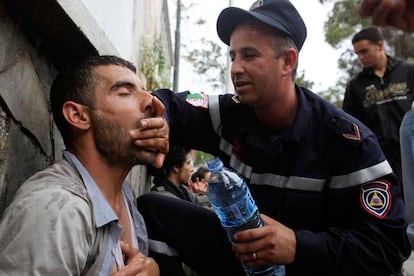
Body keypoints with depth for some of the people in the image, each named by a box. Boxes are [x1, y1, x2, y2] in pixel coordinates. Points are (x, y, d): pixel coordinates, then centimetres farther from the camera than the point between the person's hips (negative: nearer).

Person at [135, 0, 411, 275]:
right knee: (152, 209, -12)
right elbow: (169, 105, 1)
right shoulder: (229, 114, -6)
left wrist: (297, 246, -35)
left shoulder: (346, 139, -18)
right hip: (239, 252, 4)